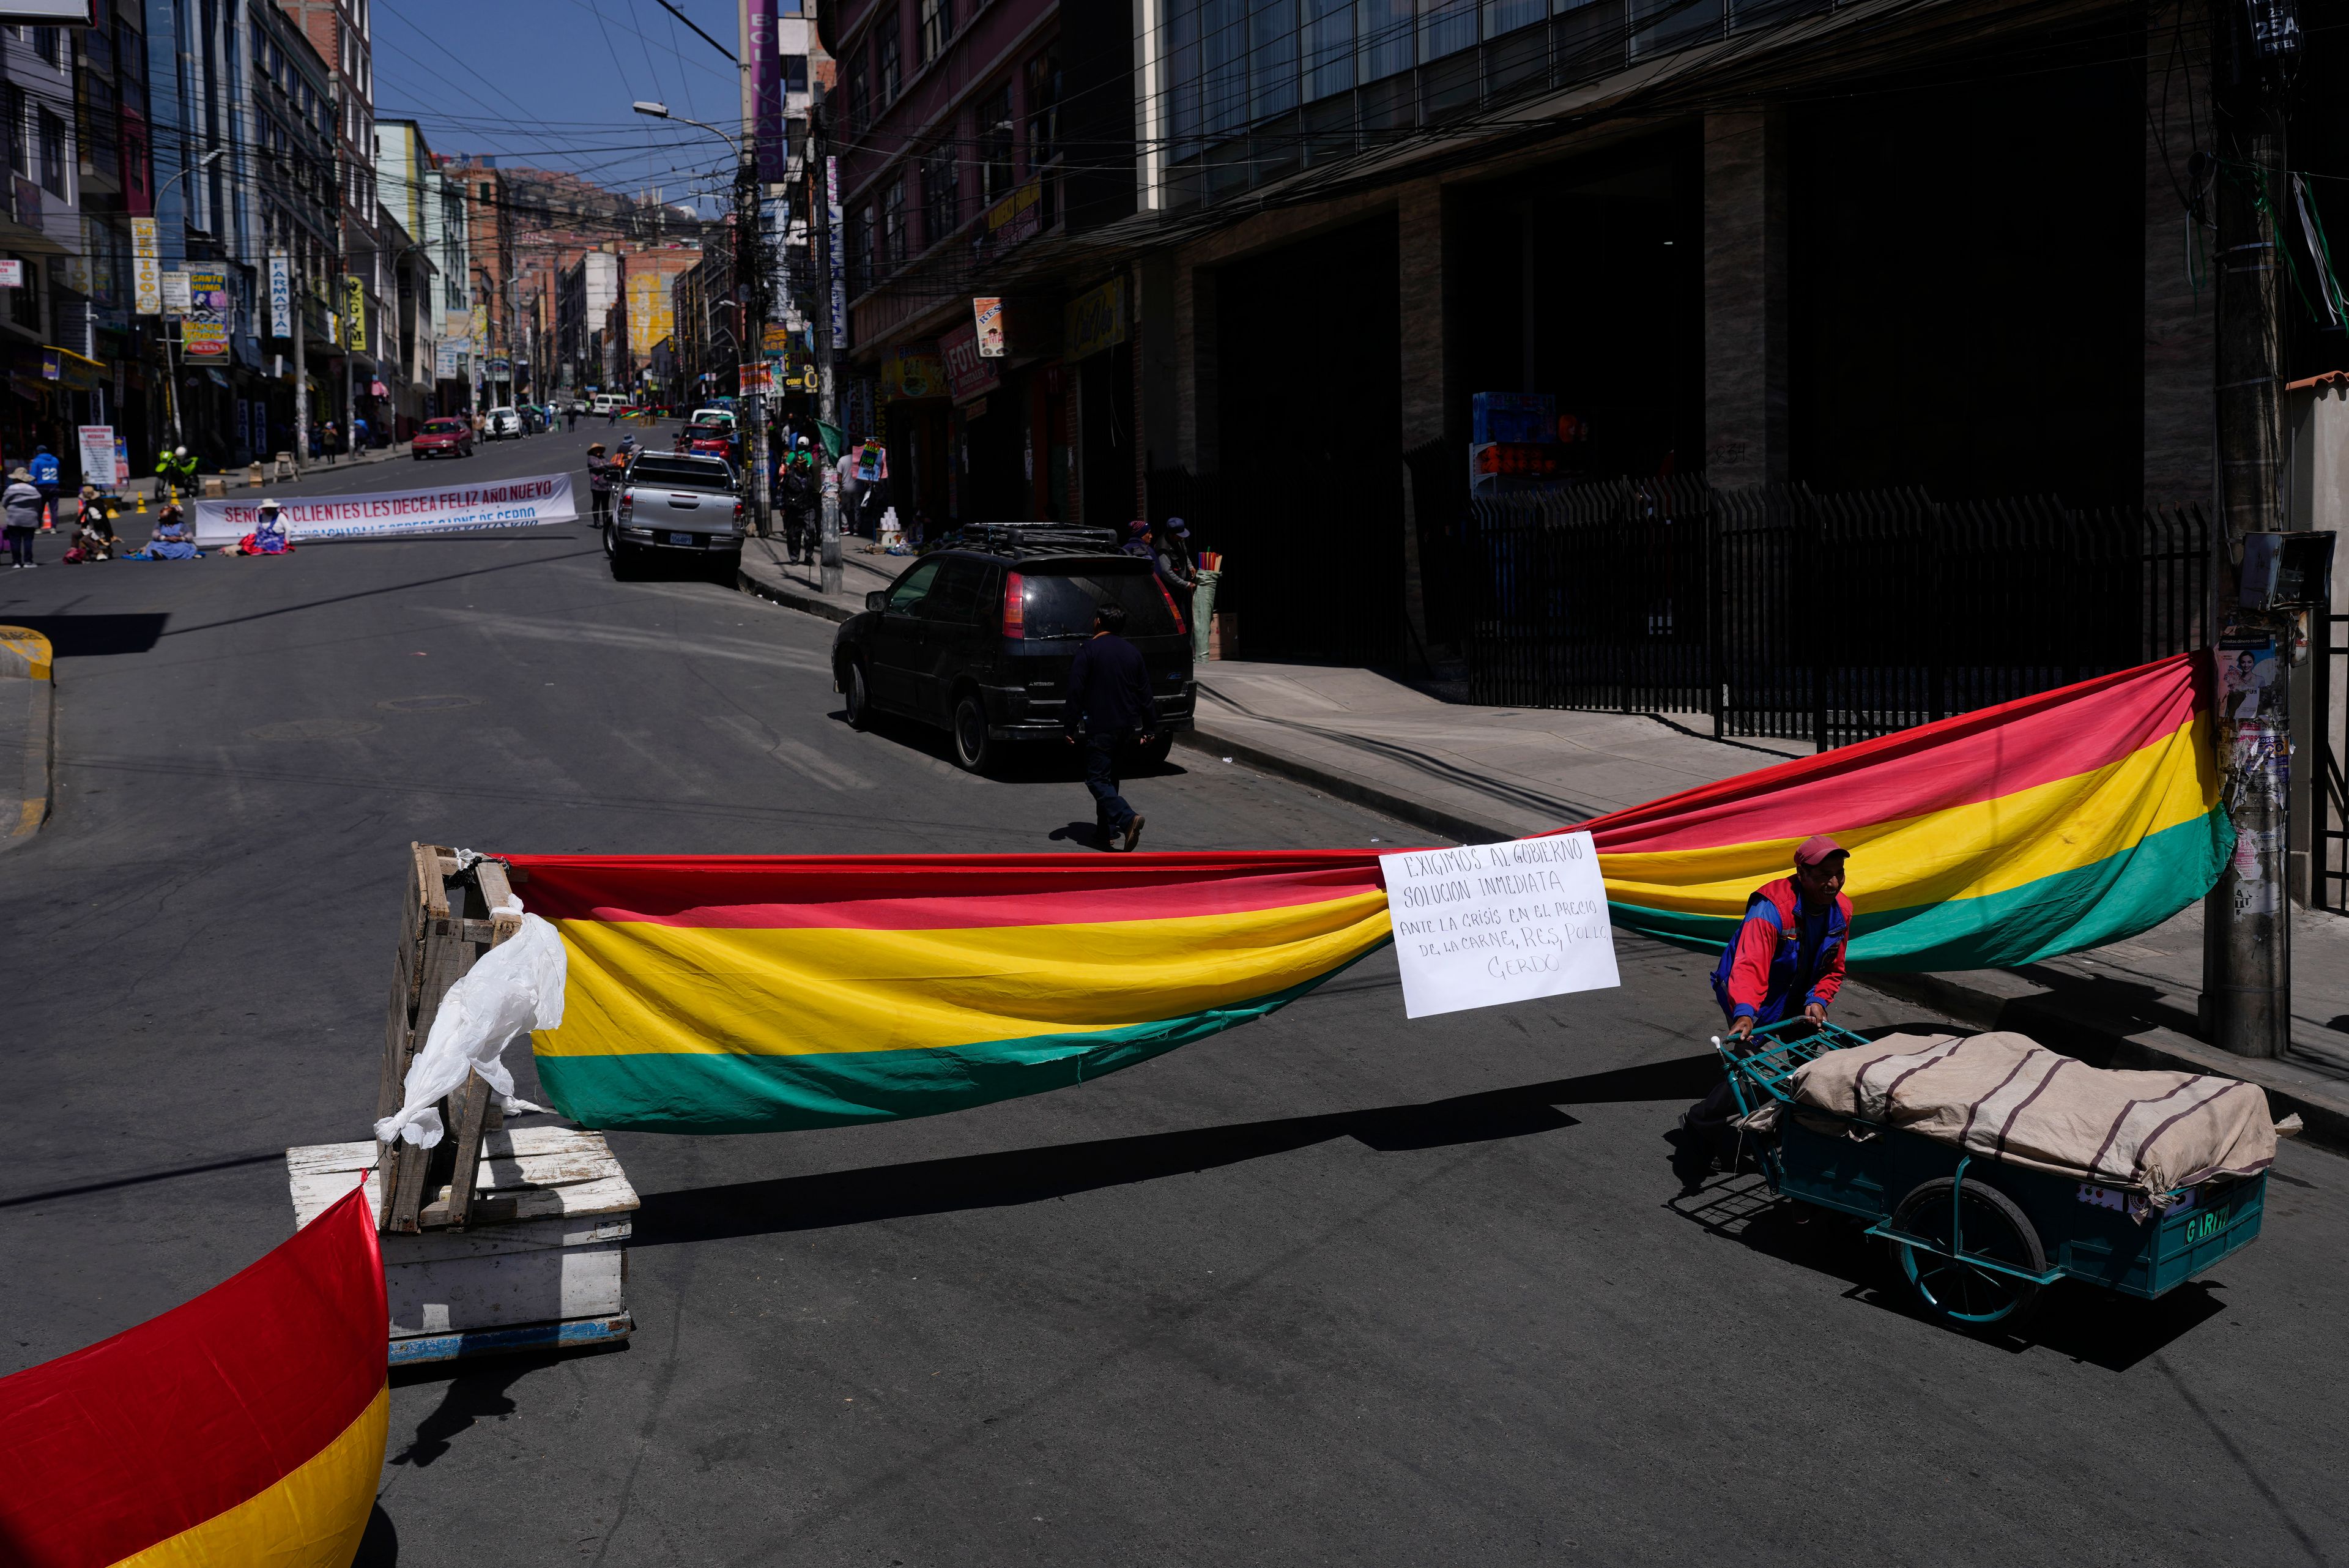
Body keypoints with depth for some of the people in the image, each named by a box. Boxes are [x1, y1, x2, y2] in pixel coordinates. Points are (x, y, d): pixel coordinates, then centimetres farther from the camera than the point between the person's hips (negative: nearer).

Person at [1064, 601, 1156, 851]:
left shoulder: (1088, 651, -8)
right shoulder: (1133, 652, 9)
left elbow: (1076, 692, -12)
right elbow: (1145, 694, 11)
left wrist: (1070, 726, -8)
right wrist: (1149, 727, 17)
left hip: (1100, 726, -6)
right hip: (1127, 726, 6)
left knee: (1097, 779, -5)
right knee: (1109, 777, 18)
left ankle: (1128, 819, -26)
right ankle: (1108, 829, 18)